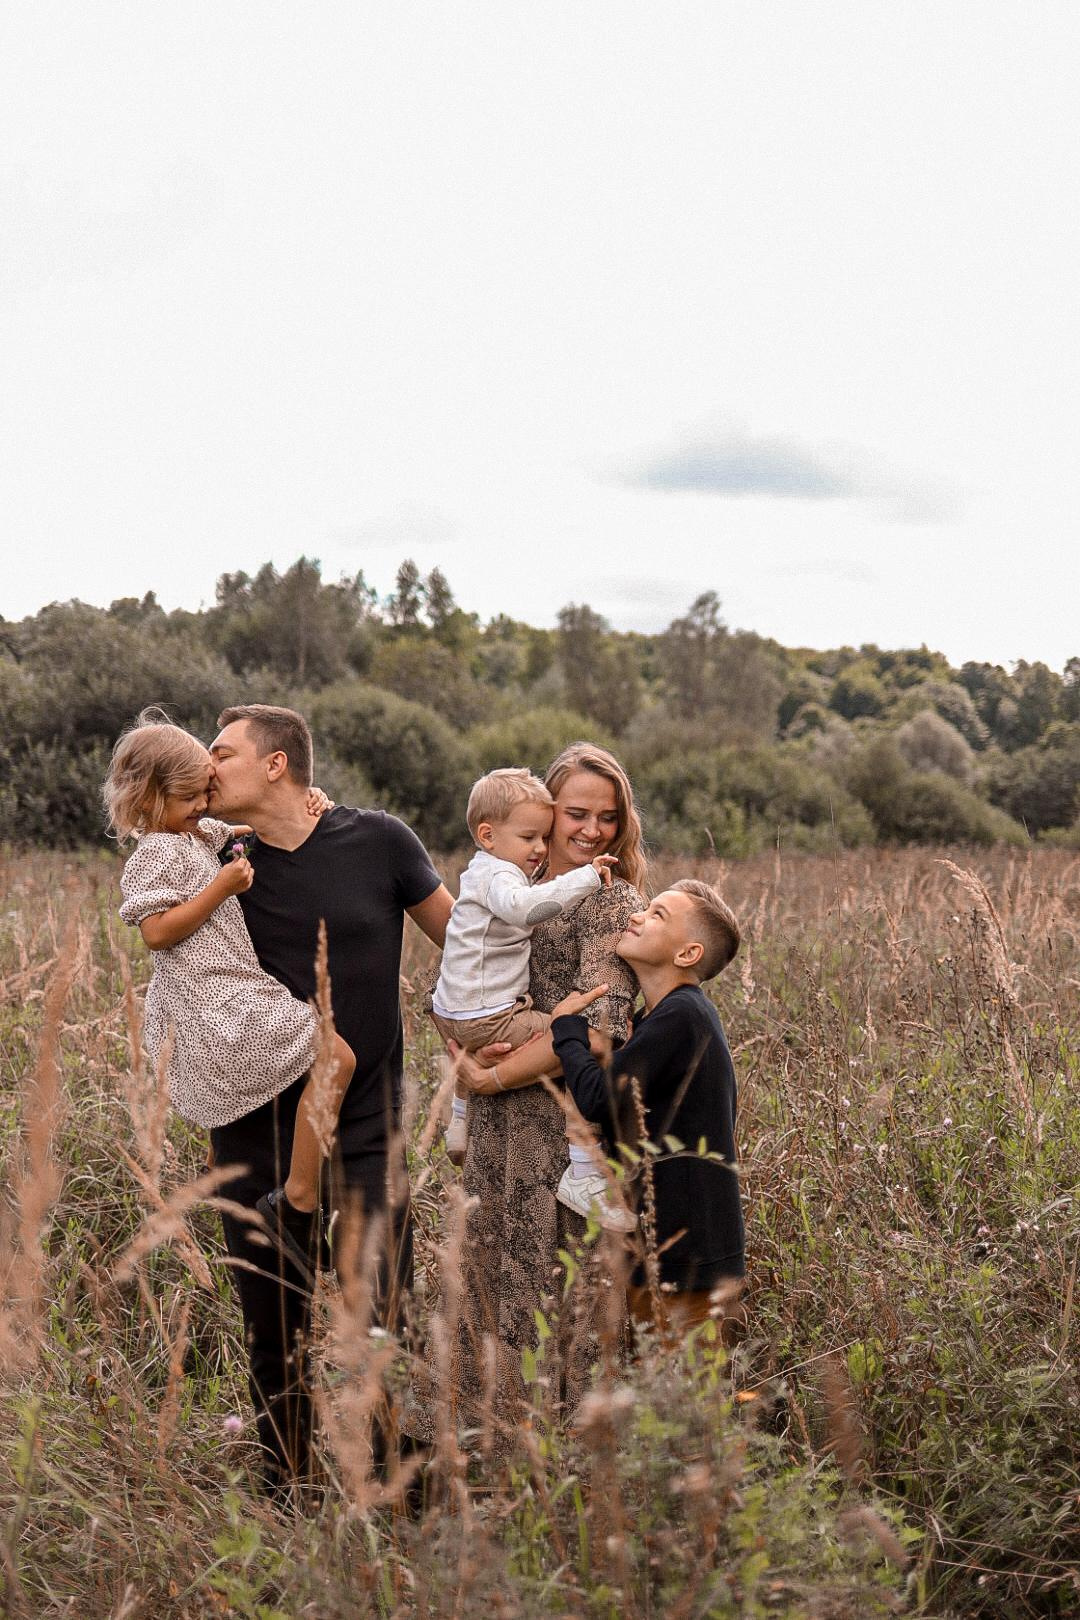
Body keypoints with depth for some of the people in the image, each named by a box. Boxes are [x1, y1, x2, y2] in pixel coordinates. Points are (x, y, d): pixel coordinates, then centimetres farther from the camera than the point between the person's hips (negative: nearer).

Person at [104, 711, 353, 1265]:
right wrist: (222, 887, -20)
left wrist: (304, 802, 13)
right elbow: (156, 932, -21)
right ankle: (300, 1200, -14)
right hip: (218, 1004, -11)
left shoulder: (198, 834, 14)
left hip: (207, 1003, 11)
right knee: (335, 1060, -15)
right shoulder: (158, 853, -13)